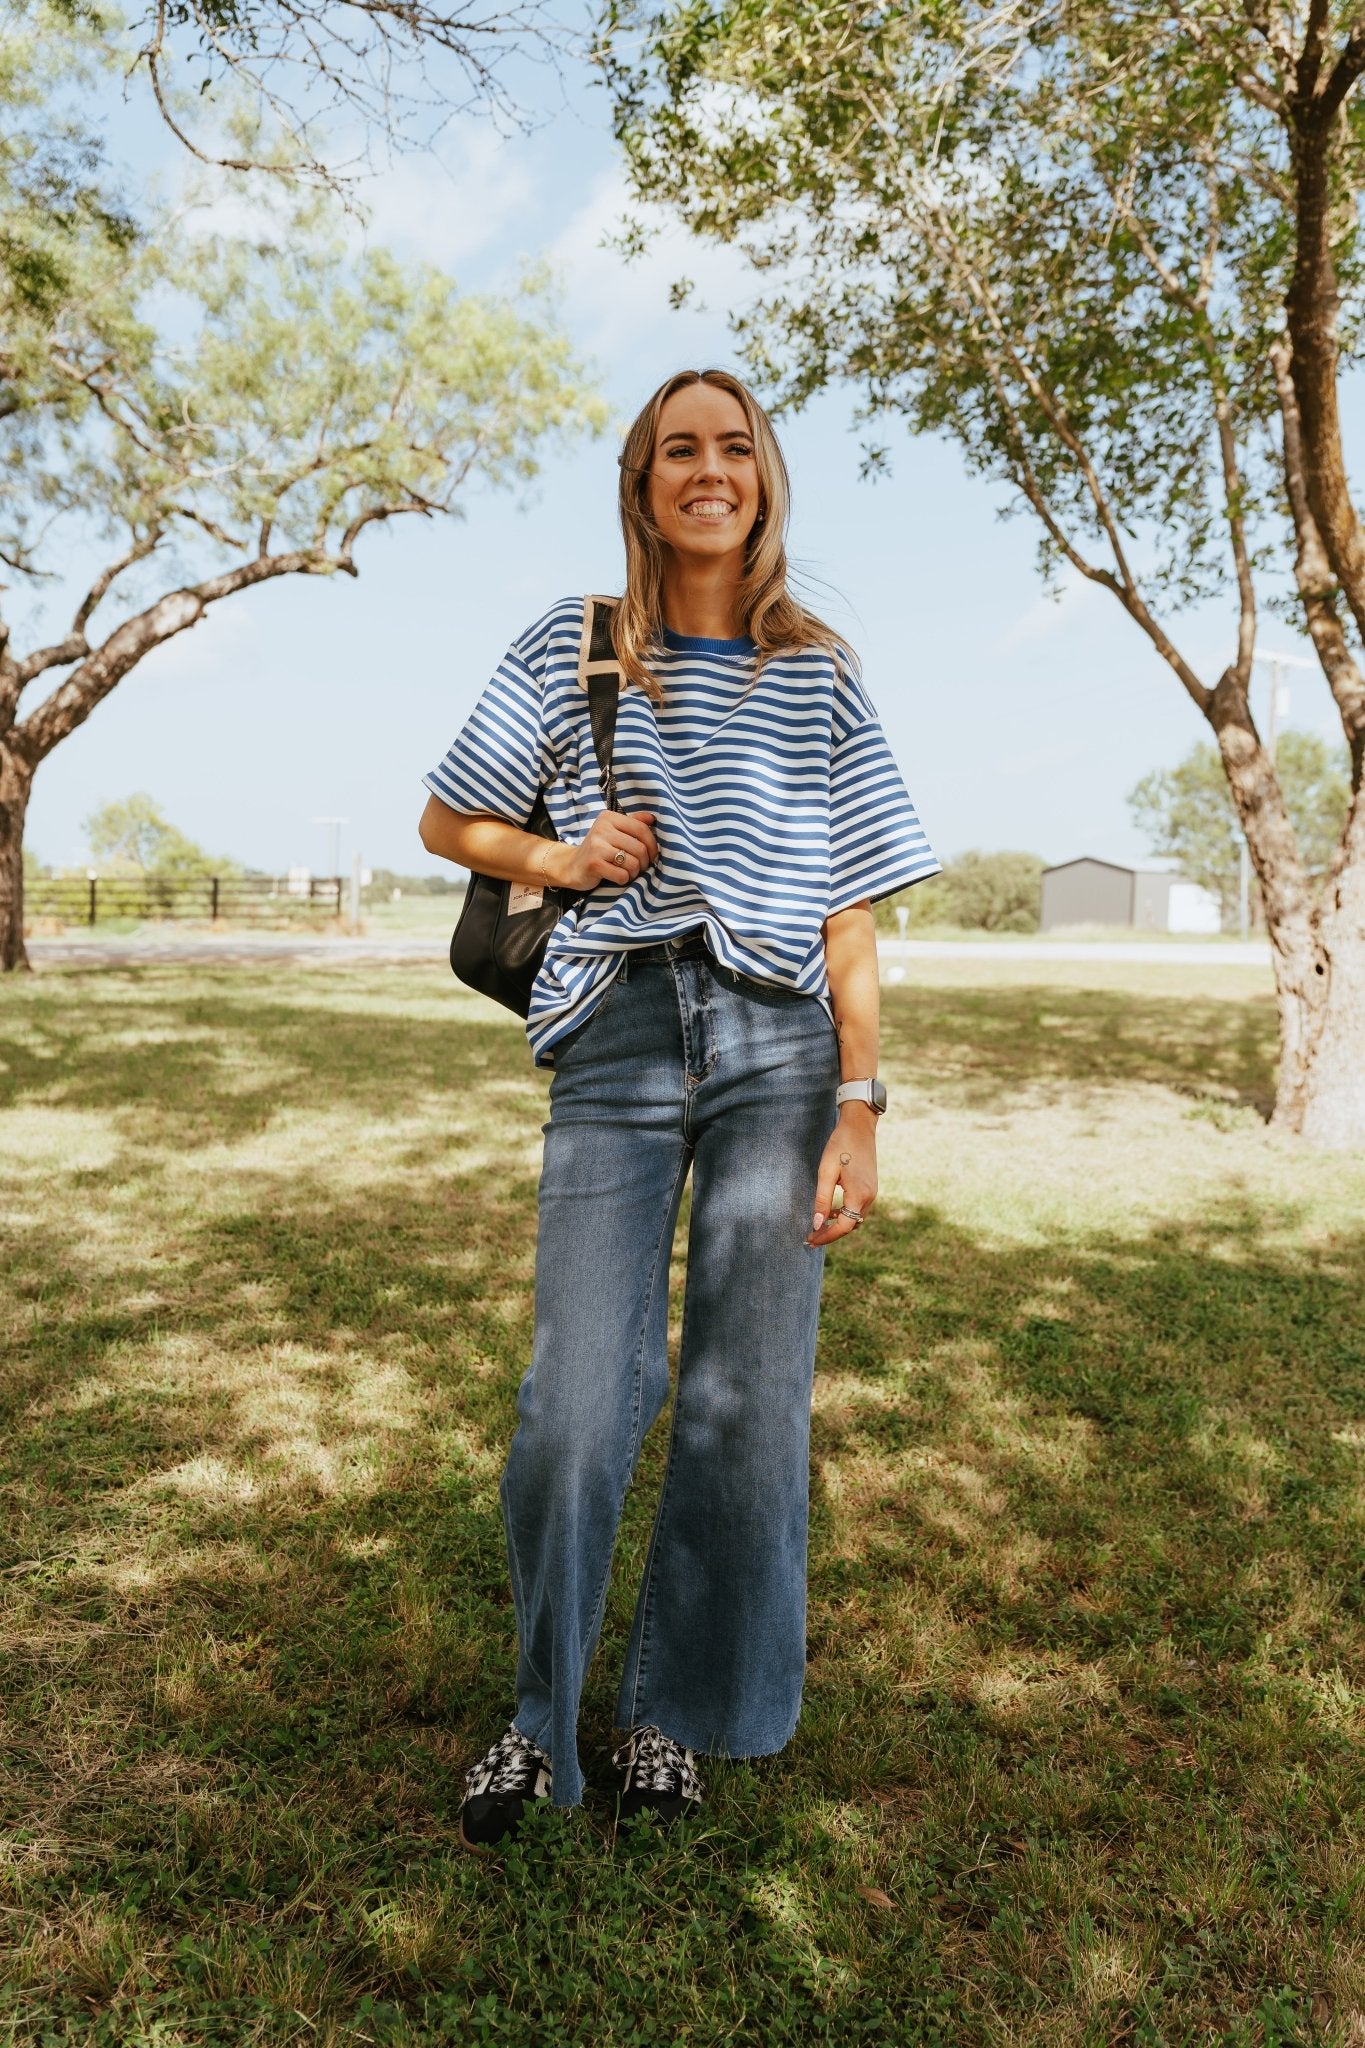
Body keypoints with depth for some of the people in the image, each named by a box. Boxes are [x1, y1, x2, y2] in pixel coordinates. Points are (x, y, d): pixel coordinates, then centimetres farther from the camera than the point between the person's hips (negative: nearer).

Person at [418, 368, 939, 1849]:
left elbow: (850, 913, 6)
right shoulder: (568, 649, 11)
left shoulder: (819, 676, 10)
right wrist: (562, 861, -3)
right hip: (617, 1042, 0)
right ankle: (542, 1718, 22)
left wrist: (860, 1109, -3)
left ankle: (676, 1710, 26)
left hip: (778, 1044, 1)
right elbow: (447, 821, 17)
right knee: (575, 1406, -4)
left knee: (744, 1401, 3)